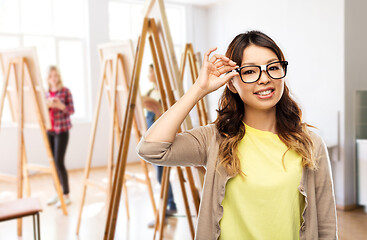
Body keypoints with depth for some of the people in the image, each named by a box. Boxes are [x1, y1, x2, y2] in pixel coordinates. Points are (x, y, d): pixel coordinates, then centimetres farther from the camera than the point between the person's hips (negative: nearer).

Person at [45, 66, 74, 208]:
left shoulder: (65, 91, -3)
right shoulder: (46, 93, 12)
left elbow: (71, 110, -6)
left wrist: (60, 105, -24)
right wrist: (47, 105, -9)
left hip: (62, 130, -5)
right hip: (49, 130, 5)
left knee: (59, 162, -10)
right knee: (53, 163, 6)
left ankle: (66, 196, -2)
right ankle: (58, 193, 18)